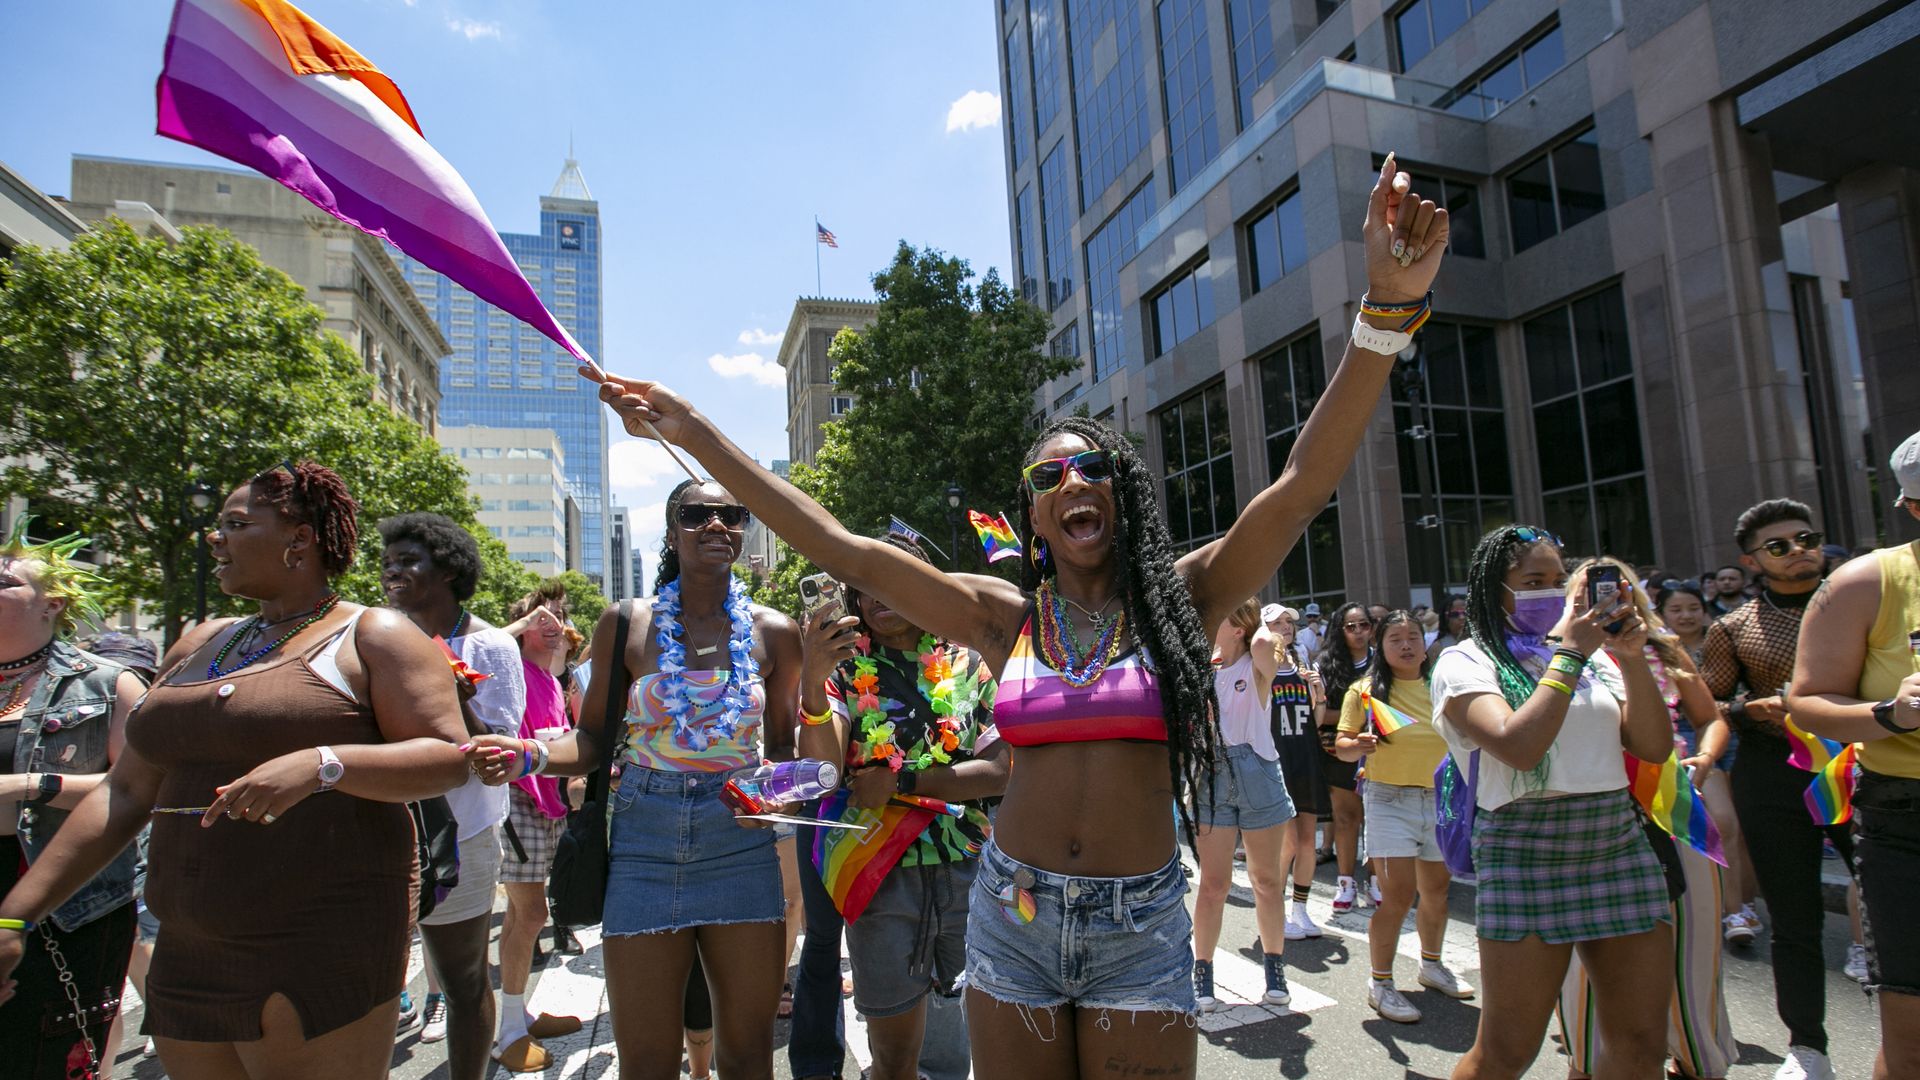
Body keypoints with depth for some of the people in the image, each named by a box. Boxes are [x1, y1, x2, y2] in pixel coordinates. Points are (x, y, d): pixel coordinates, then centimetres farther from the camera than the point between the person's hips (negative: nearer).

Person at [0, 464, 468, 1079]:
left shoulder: (371, 638, -6)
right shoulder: (201, 646, 15)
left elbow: (449, 757, -15)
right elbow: (126, 792, 16)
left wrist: (321, 764, -28)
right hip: (189, 954, 7)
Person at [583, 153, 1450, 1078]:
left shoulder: (1181, 599, -2)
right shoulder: (1004, 615, 0)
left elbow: (1305, 483, -14)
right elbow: (838, 548, -2)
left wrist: (1386, 307, -26)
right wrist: (695, 434, -4)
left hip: (1141, 926, -1)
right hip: (1011, 920, 2)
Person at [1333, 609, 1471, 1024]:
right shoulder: (1366, 689, -5)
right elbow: (1342, 746, -7)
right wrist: (1357, 746, -26)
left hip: (1440, 799, 5)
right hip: (1391, 800, -5)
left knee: (1438, 889, 16)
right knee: (1398, 894, -9)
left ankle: (1431, 965, 40)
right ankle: (1380, 984, 6)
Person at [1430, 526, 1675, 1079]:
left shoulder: (1593, 654, 12)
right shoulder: (1464, 662, -4)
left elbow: (1654, 747, 7)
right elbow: (1520, 746, -20)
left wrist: (1632, 658, -5)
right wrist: (1567, 653, -13)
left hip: (1620, 844, 6)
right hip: (1525, 854, -5)